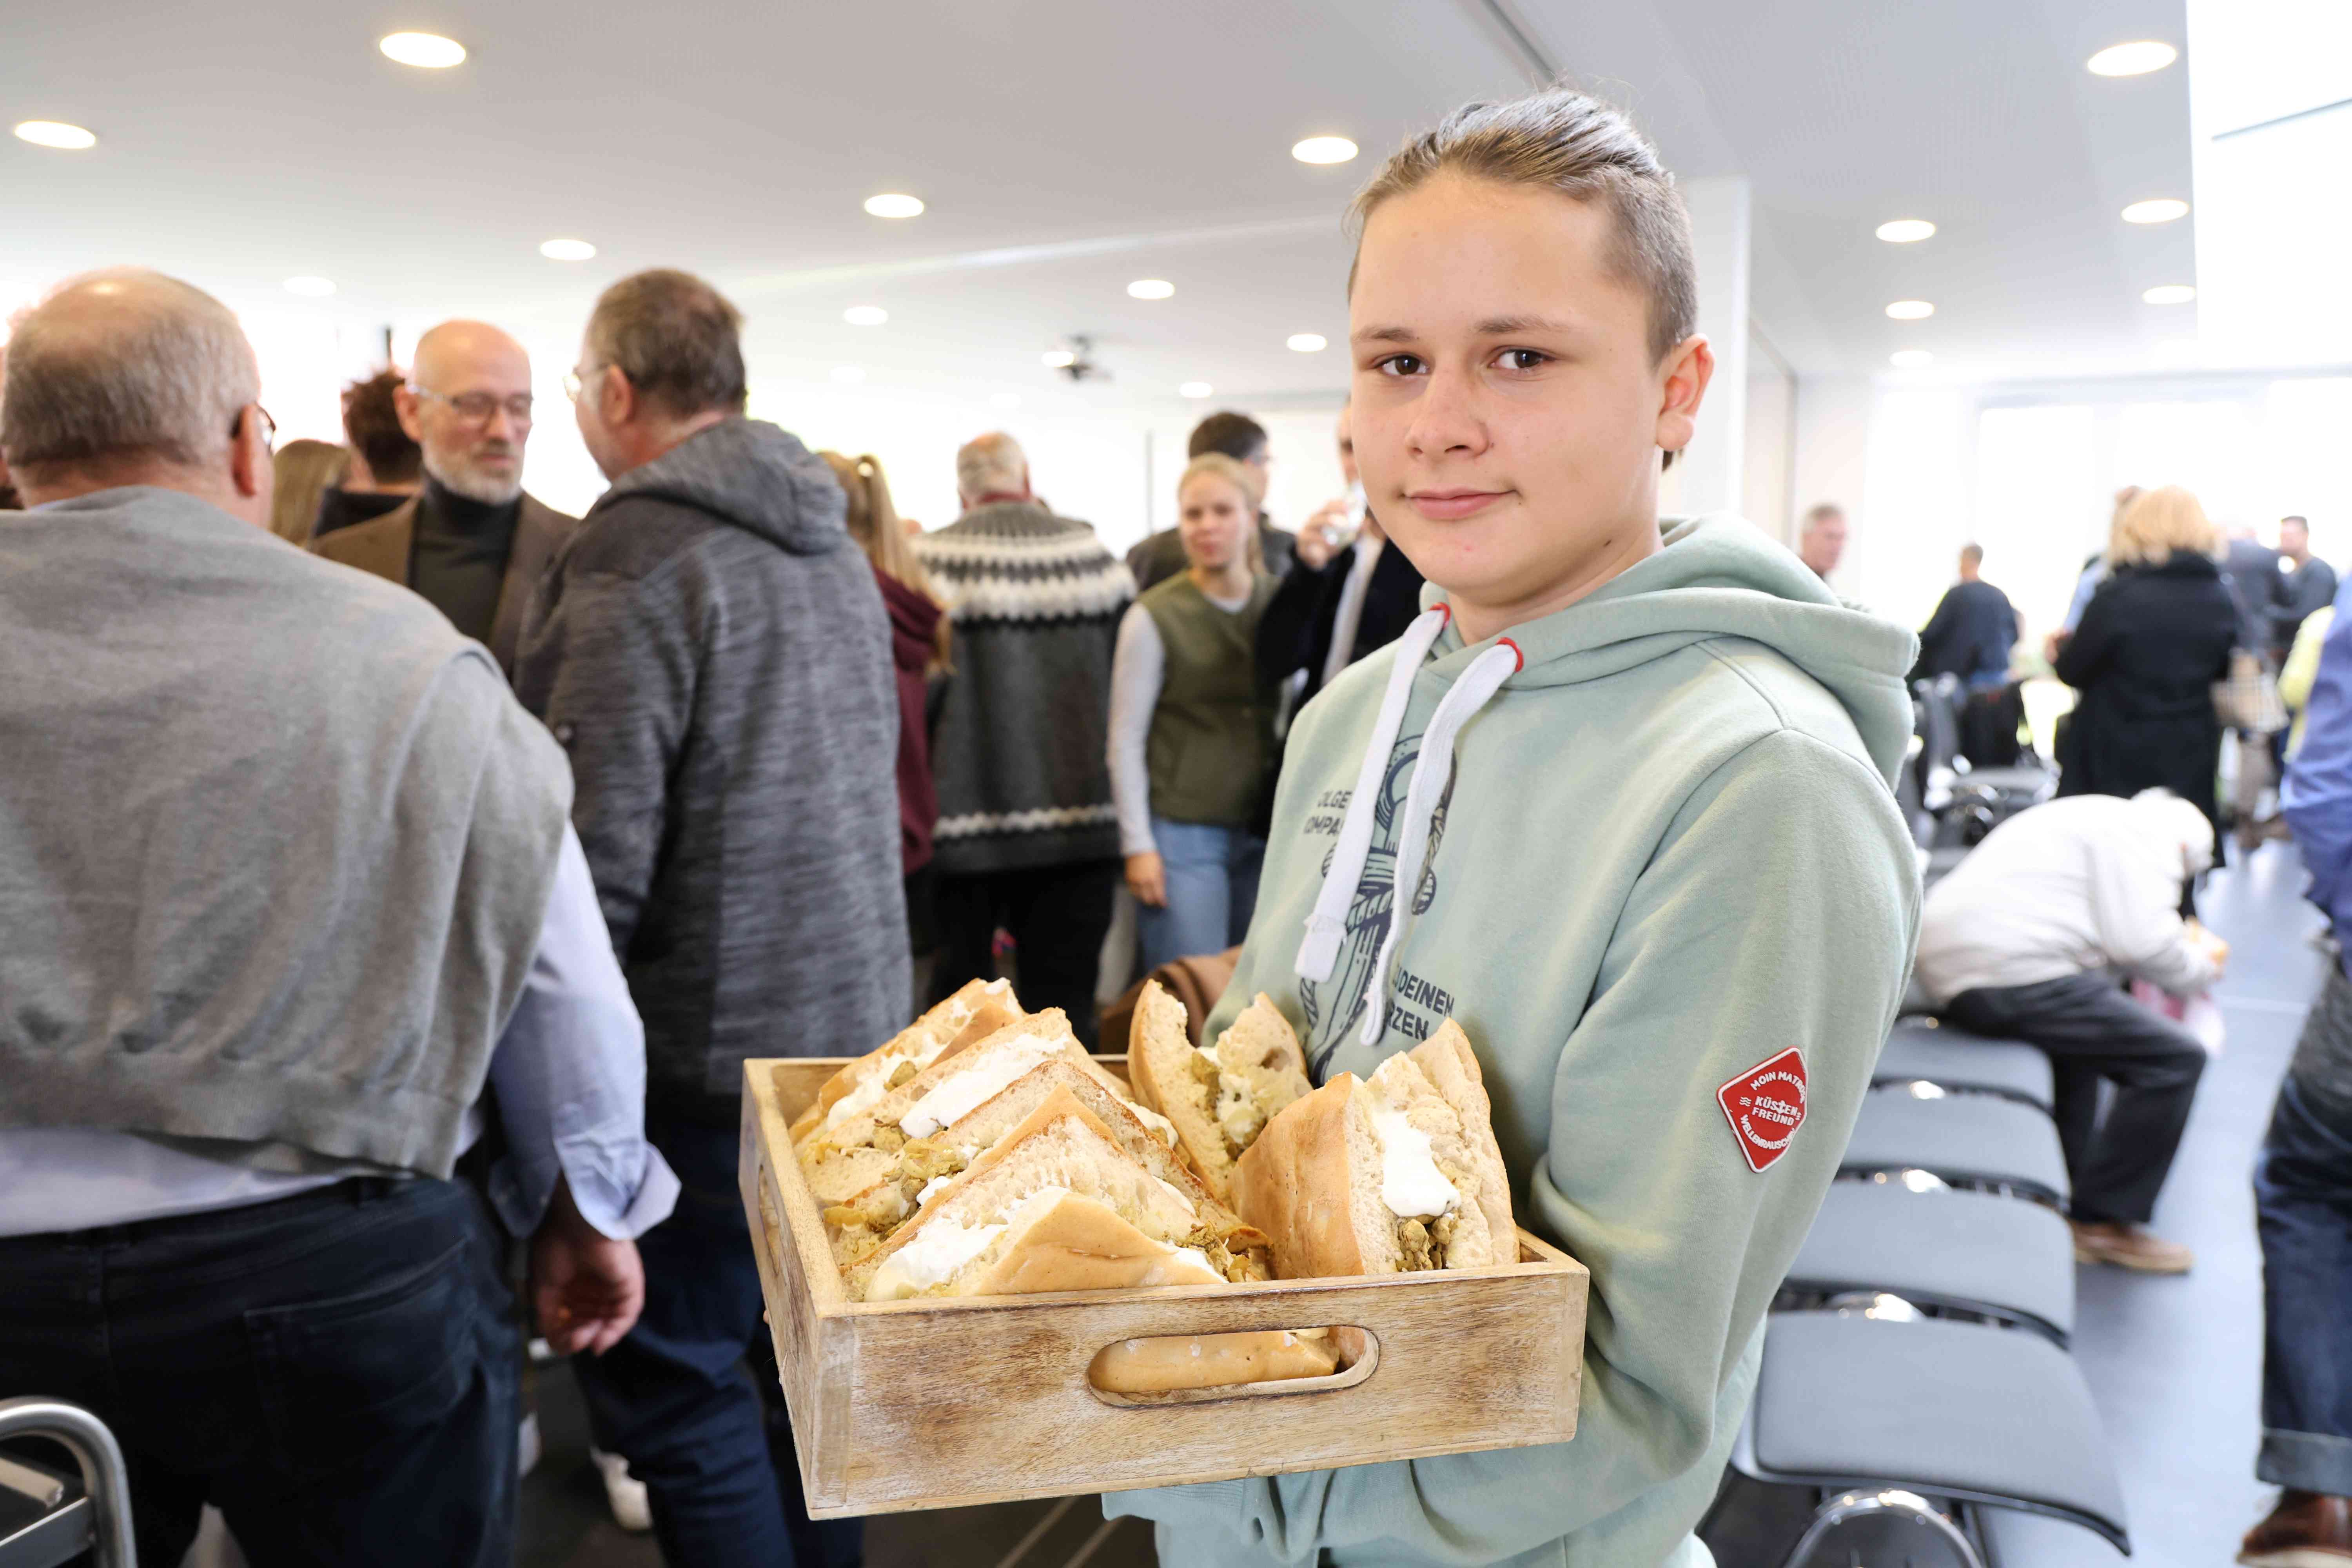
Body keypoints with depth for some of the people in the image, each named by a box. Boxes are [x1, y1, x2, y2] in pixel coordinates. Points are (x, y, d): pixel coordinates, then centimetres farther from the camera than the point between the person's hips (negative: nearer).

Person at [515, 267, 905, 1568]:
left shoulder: (636, 557, -15)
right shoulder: (834, 550, 11)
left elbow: (595, 853, -21)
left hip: (711, 1048, -8)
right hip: (856, 1019, 9)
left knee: (668, 1375, 5)